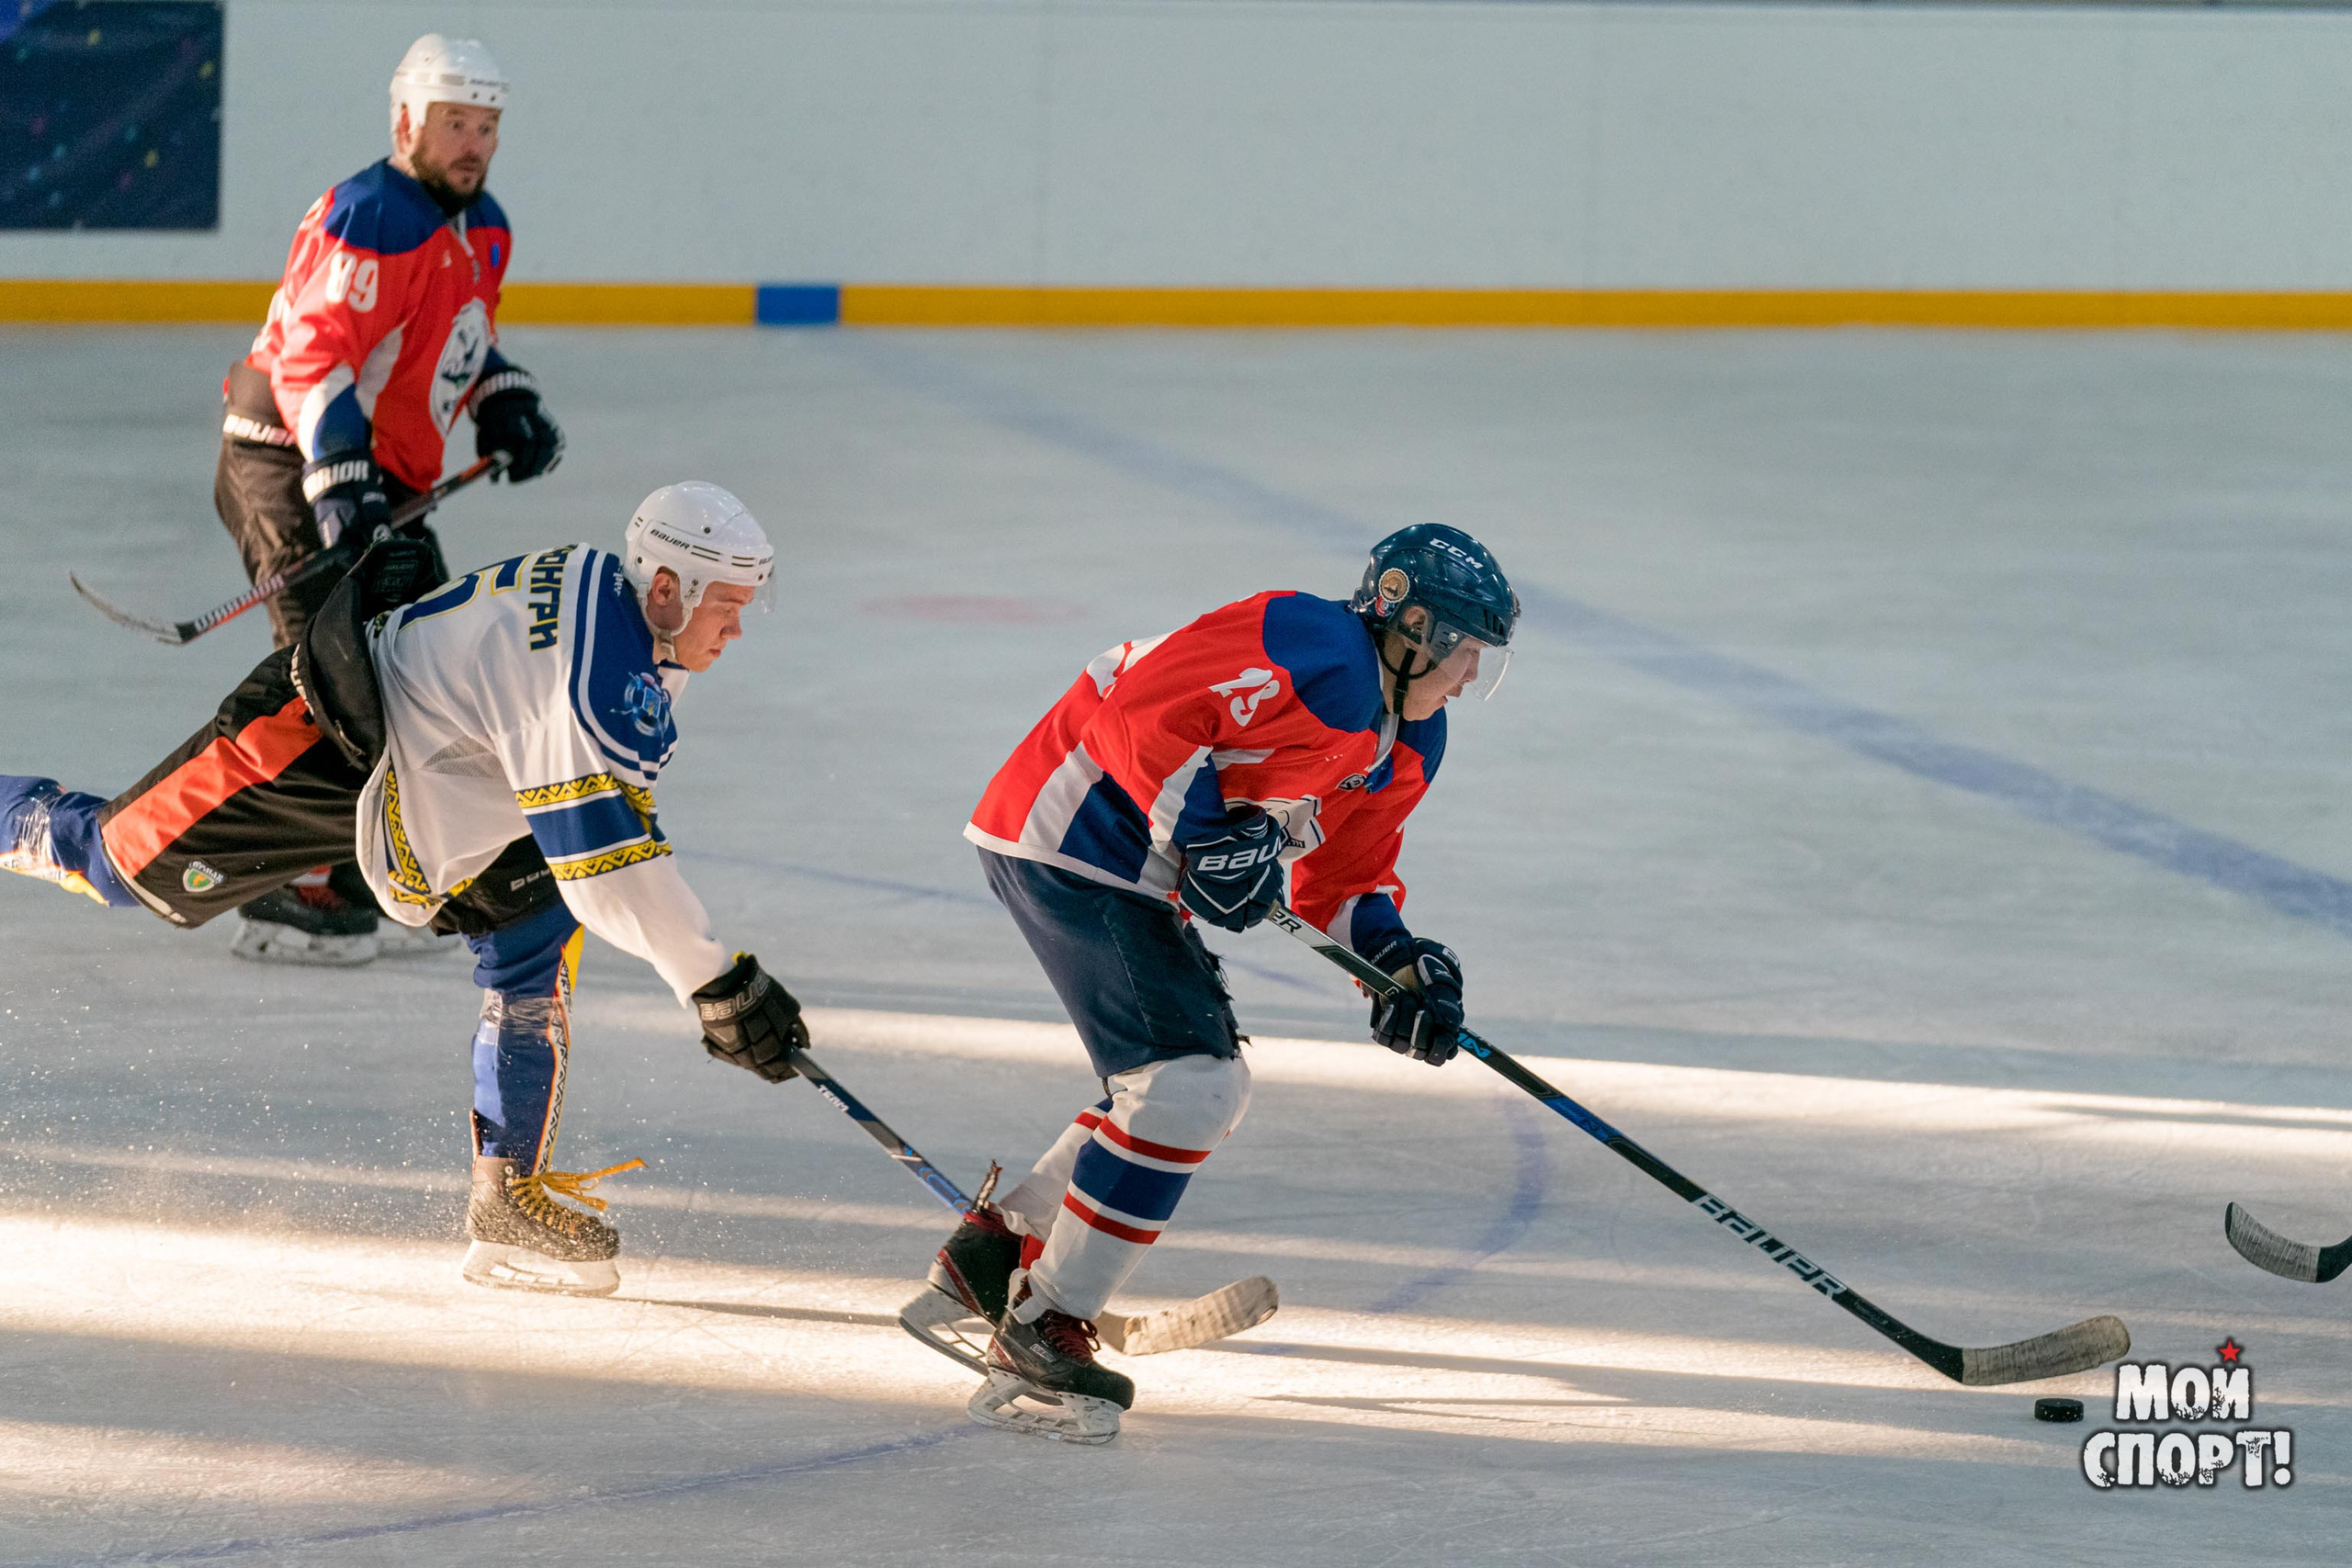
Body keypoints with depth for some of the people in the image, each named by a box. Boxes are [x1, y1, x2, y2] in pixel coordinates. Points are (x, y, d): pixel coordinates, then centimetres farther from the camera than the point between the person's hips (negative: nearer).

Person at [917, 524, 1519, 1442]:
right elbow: (1140, 711, -25)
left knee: (1211, 1091, 16)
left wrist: (1402, 963, 3)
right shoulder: (1315, 650, -19)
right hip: (1070, 839, -11)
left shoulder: (1404, 749, 14)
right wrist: (1207, 829, -28)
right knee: (1184, 1081, -16)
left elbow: (1339, 883, 20)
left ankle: (997, 1247, 25)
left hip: (1140, 877, 11)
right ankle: (1040, 1336, -12)